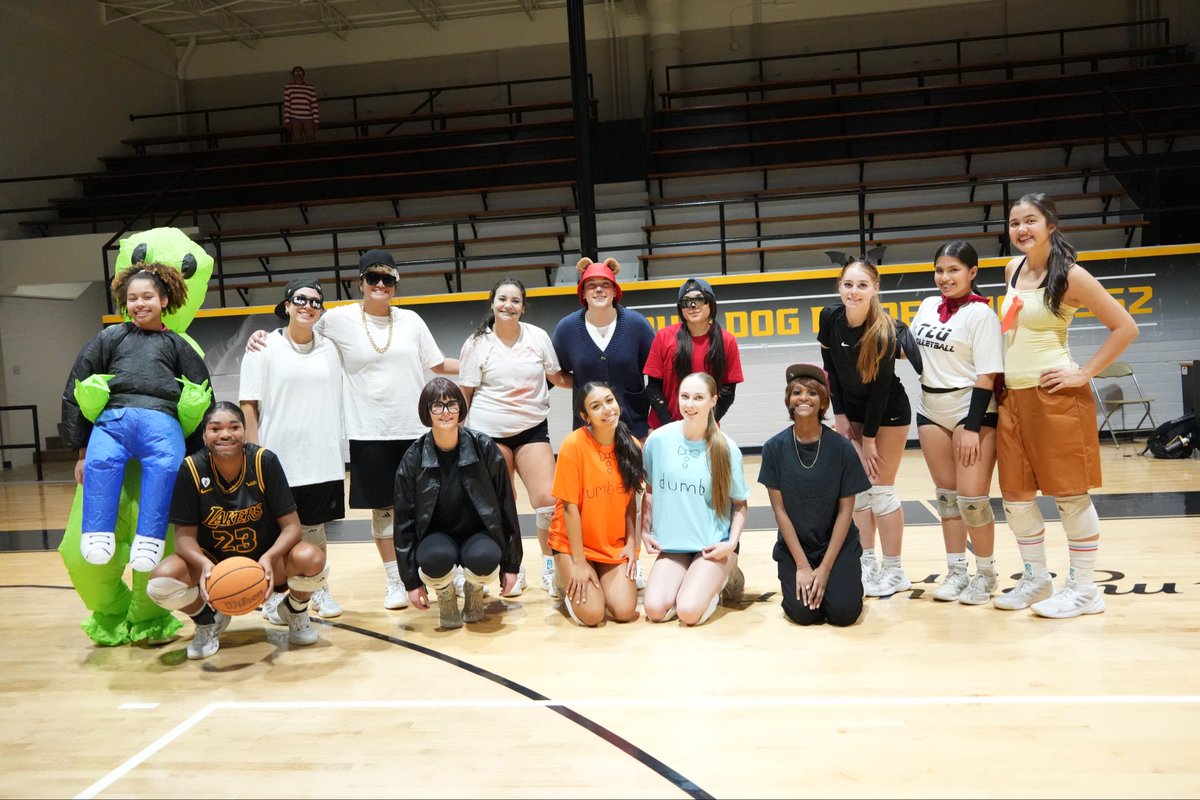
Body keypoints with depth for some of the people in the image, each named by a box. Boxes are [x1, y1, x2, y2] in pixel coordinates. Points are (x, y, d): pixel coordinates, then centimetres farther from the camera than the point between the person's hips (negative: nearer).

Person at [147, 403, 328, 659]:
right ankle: (208, 620, 8)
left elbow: (291, 525, -16)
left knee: (311, 559, -31)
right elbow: (185, 534, -11)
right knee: (161, 581, -28)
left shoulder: (265, 461, -18)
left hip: (265, 560, -1)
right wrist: (203, 564, -33)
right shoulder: (191, 469, -15)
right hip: (213, 562, 1)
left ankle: (295, 612, 7)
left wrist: (269, 558, -36)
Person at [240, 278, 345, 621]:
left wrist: (339, 446, 12)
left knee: (314, 529, 13)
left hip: (323, 460, 3)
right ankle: (273, 596, 22)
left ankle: (319, 590, 27)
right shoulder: (264, 348, -4)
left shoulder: (330, 349, 7)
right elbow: (248, 404, -5)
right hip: (278, 460, -3)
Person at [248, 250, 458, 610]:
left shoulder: (410, 320, 4)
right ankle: (396, 579, 20)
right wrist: (263, 336, -5)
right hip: (370, 432, -1)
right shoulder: (340, 319, -2)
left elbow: (438, 364, 11)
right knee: (383, 506, 6)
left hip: (415, 429, 1)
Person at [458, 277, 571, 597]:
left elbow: (558, 377, 12)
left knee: (548, 501, -6)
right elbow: (465, 393, 2)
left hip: (532, 429, 1)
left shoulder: (538, 337, 3)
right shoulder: (477, 343, -1)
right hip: (489, 432, -1)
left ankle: (550, 567, 13)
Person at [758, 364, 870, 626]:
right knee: (802, 612, -18)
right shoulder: (775, 447, -9)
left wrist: (825, 567, -12)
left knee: (843, 612, -17)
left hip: (837, 544, 0)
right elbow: (779, 509, -7)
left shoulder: (842, 447, -11)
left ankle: (840, 580, 16)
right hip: (794, 546, 0)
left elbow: (845, 510, -7)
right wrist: (802, 565, -11)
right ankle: (796, 580, 15)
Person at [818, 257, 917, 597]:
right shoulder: (829, 318, -15)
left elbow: (880, 386, -21)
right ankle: (867, 563, 15)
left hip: (888, 413, -5)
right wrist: (840, 414, -2)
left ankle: (894, 571, 9)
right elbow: (830, 367, -1)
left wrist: (869, 438, -16)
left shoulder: (885, 332, -27)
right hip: (852, 411, 5)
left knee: (880, 488, -3)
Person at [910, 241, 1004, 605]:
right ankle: (956, 571, 20)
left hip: (971, 412, -6)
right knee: (946, 493, 10)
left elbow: (987, 375, -14)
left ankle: (986, 574, 12)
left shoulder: (980, 314, -10)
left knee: (971, 496, -7)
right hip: (931, 411, 6)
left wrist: (972, 427, -19)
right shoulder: (928, 306, 9)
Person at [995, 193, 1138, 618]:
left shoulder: (1070, 276, -9)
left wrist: (1085, 373, -12)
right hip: (1013, 397, 7)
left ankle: (1083, 588, 12)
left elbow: (1125, 327, -9)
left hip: (1056, 397, -7)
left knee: (1069, 494, 0)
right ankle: (1036, 579, 24)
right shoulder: (1013, 269, 11)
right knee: (1016, 495, 9)